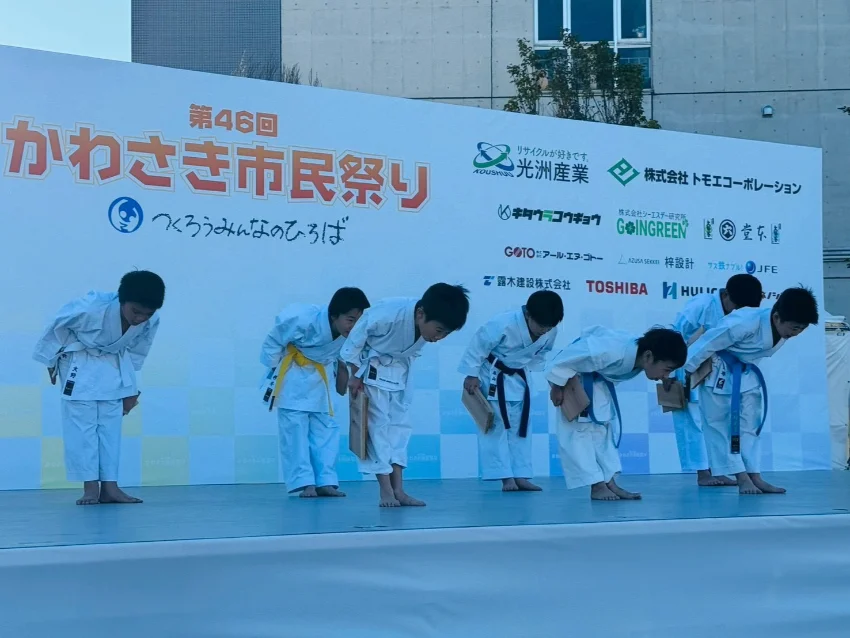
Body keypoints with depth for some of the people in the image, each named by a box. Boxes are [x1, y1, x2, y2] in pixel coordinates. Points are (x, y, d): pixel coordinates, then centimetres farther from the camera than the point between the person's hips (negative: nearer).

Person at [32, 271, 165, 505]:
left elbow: (138, 352, -2)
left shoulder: (151, 321, -22)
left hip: (114, 365, 4)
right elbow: (58, 325, -17)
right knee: (82, 422, -8)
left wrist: (130, 389, 6)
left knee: (111, 424, 2)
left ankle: (109, 486, 4)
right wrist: (53, 361, -4)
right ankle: (90, 485, -3)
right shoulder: (91, 308, -36)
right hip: (81, 363, -4)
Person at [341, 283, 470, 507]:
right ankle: (386, 490, -5)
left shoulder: (428, 325, -21)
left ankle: (398, 489, 5)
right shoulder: (386, 315, -39)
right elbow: (355, 339, -23)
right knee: (378, 423, -8)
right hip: (372, 368, -6)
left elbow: (411, 352, 1)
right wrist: (356, 375, -16)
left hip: (398, 370, 6)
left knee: (399, 423, 3)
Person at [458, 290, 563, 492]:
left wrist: (527, 372, 0)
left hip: (518, 378, 6)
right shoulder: (502, 324, -35)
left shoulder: (551, 332, -17)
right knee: (495, 426, -6)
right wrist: (472, 375, -19)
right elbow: (478, 346, -24)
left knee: (520, 428, 6)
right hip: (492, 376, -6)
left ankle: (521, 476, 10)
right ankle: (505, 477, -3)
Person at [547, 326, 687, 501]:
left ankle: (609, 483, 5)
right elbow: (570, 355, -34)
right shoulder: (612, 352, -42)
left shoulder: (640, 359, -16)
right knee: (578, 428, -11)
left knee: (602, 425, 5)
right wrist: (557, 387, -23)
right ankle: (597, 485, -10)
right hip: (571, 373, -8)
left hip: (598, 378, 8)